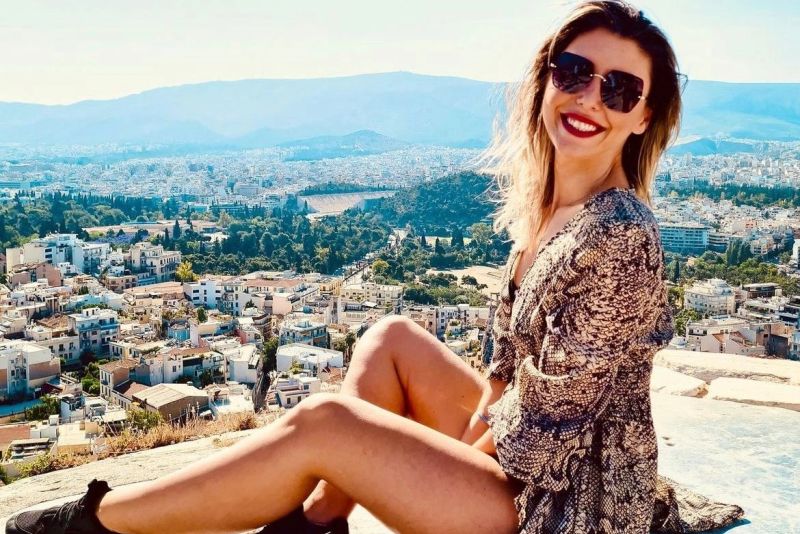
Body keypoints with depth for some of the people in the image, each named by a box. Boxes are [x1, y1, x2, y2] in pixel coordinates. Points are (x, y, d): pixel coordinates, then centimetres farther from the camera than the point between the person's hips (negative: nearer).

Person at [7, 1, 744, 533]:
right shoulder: (547, 205, 3)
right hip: (523, 460, 8)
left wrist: (440, 470, -6)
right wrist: (455, 451, -2)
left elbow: (548, 423, -19)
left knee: (322, 424, -15)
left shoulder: (618, 240, -23)